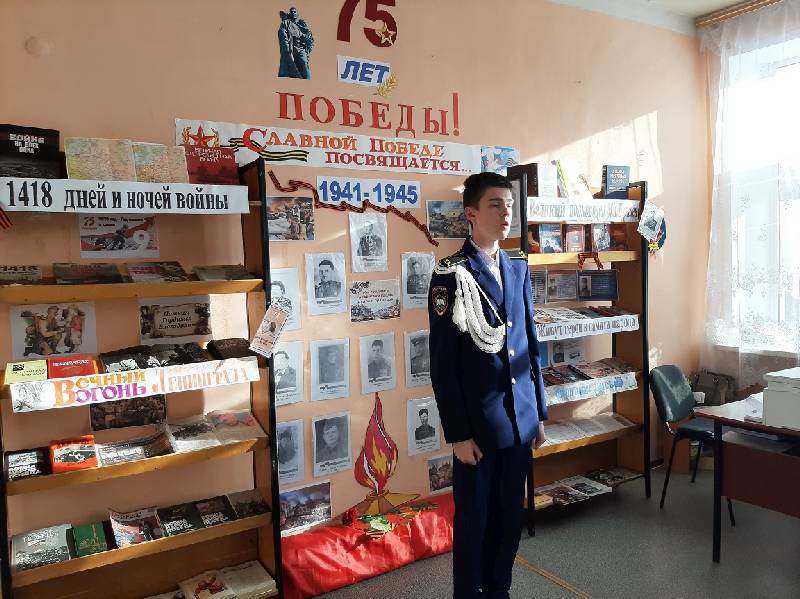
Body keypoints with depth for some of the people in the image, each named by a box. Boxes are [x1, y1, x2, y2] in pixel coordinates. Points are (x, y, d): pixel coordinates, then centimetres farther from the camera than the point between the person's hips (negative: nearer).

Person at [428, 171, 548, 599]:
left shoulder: (519, 267, 8)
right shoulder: (450, 276, -11)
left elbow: (530, 344, 12)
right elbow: (442, 363, -11)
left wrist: (539, 412, 12)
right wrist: (457, 433, -11)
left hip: (520, 418, 6)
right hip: (478, 423, -5)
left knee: (510, 516, 17)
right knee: (473, 520, 10)